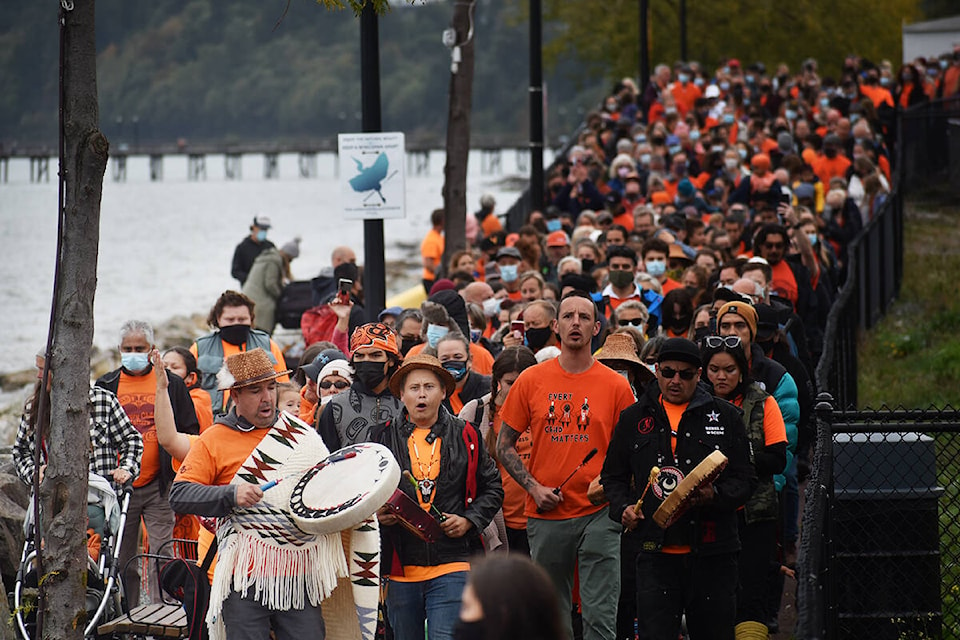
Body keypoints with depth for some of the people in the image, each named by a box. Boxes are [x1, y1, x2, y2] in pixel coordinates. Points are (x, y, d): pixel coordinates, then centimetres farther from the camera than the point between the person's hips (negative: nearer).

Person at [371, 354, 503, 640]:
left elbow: (492, 487, 12)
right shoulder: (383, 437, 7)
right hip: (400, 569, 2)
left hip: (451, 565, -2)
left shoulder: (465, 436, 6)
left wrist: (469, 520, -4)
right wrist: (376, 513, -5)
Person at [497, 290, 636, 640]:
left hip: (598, 515, -2)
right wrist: (533, 487, -5)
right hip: (546, 516, 2)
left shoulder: (616, 386, 1)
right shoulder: (531, 381, 3)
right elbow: (504, 445, 8)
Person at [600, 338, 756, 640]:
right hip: (656, 553, 0)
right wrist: (623, 507, 0)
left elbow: (745, 479, 4)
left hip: (711, 555, 0)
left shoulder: (724, 416, 6)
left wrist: (715, 495, -15)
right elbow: (613, 476, 20)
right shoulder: (634, 419, 11)